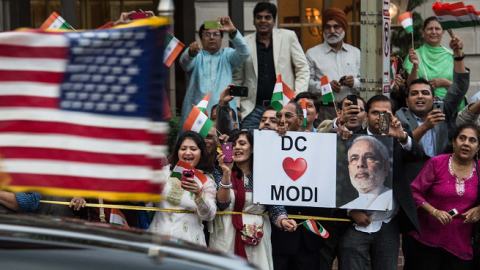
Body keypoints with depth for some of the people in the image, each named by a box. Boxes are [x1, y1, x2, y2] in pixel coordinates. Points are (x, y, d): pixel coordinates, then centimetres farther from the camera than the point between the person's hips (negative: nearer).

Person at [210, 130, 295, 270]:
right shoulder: (220, 174, 5)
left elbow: (276, 209, -2)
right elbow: (222, 203, -11)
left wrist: (283, 221, -24)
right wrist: (226, 173, -20)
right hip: (226, 239, 0)